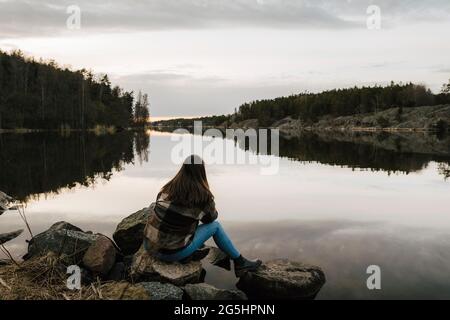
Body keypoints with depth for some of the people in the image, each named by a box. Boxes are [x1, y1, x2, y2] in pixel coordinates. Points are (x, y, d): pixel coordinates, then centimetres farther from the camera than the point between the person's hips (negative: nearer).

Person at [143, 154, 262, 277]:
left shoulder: (167, 188, 2)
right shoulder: (202, 195, -11)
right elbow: (212, 217, 8)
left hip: (149, 245, 5)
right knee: (215, 225, 11)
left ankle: (187, 255, 23)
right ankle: (240, 263, 24)